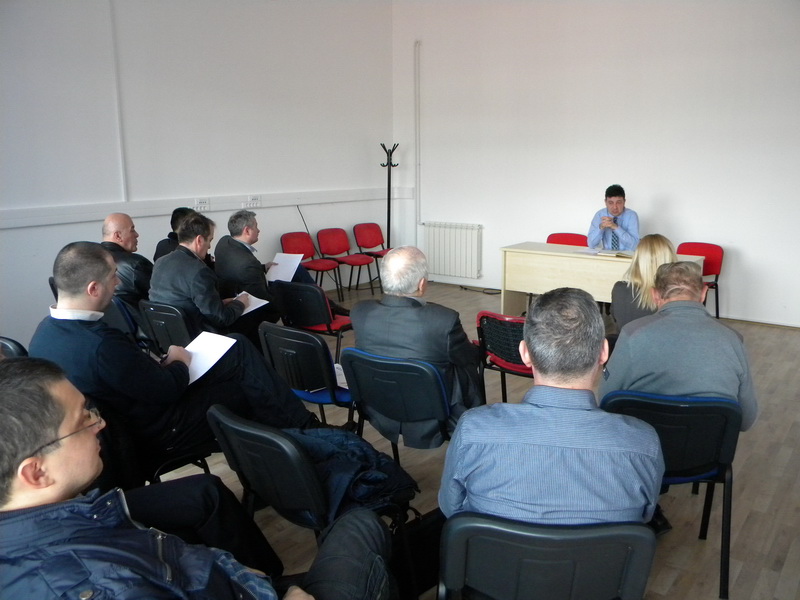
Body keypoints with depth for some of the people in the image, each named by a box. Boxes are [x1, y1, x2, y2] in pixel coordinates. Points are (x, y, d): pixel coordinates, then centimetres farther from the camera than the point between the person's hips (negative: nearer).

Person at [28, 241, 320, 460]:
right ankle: (304, 431, 25)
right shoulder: (101, 344, -35)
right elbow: (168, 389, -23)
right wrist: (179, 362, -3)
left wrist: (157, 365, -1)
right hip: (157, 434, -9)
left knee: (238, 349, 12)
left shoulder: (45, 331, -5)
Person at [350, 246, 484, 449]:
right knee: (469, 370, 24)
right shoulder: (444, 319, -28)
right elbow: (471, 358, -9)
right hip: (429, 427, -4)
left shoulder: (360, 313, -16)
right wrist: (475, 347, 17)